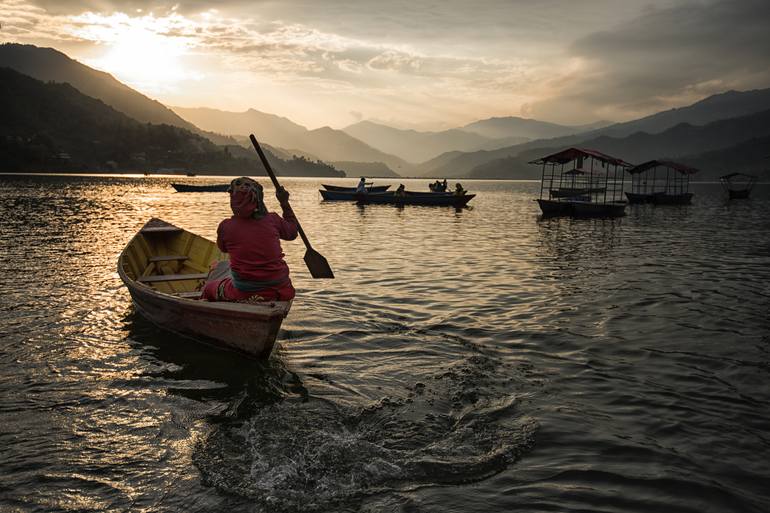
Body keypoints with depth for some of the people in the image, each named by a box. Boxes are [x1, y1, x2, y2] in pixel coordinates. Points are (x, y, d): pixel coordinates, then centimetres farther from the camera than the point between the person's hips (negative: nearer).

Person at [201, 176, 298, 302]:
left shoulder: (225, 227, -9)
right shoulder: (272, 220, -5)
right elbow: (292, 232, 16)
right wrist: (285, 203, 25)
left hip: (243, 295, -1)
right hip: (279, 291, 2)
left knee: (209, 287, 25)